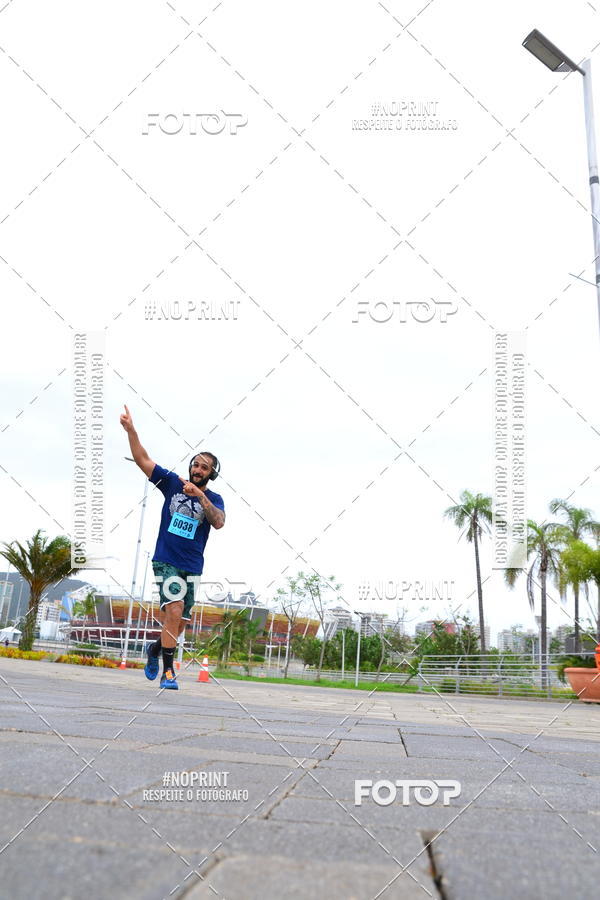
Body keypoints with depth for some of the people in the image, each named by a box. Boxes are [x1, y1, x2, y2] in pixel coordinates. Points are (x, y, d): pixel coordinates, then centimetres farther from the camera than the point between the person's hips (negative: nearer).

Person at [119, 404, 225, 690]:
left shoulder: (214, 499, 4)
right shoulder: (172, 483, 4)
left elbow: (218, 522, -17)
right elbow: (142, 459, 0)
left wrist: (200, 495, -25)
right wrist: (131, 430, -11)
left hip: (192, 567, 2)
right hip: (166, 561, -2)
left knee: (177, 625, 9)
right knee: (174, 612, -21)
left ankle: (155, 648, 40)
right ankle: (168, 672, -12)